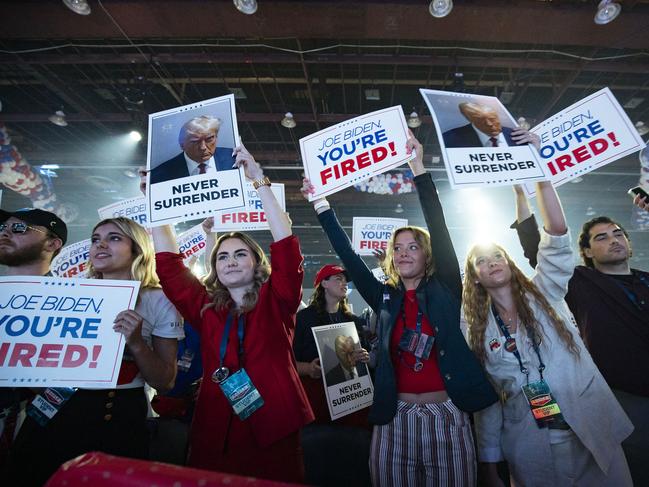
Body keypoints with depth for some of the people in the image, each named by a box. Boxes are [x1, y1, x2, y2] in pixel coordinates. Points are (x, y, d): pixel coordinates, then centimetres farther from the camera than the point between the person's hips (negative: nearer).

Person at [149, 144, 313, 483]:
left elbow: (286, 246, -16)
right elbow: (168, 264, 5)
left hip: (273, 432, -2)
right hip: (214, 433, 3)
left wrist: (259, 182, -19)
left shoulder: (276, 303, -3)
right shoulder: (205, 308, 6)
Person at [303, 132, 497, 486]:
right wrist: (321, 205, -2)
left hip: (445, 413, -1)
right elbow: (348, 256, 0)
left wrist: (418, 169, -13)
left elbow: (438, 227, -9)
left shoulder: (445, 290, 0)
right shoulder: (385, 298, 5)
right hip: (395, 416, 2)